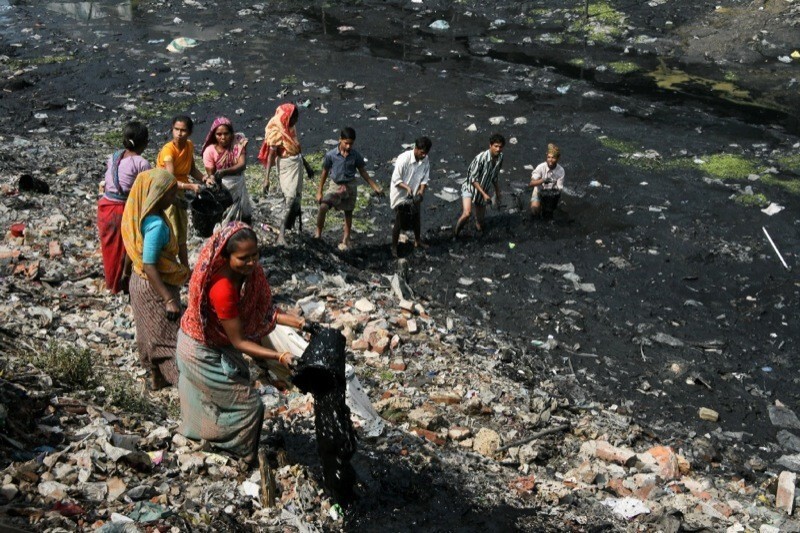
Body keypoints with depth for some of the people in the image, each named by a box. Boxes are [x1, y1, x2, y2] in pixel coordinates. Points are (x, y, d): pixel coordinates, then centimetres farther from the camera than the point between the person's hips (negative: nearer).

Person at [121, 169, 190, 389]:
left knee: (151, 331, 21)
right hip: (154, 287, -9)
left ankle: (157, 376, 35)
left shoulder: (143, 216, -2)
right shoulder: (156, 225, -29)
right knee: (169, 335, 0)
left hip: (141, 282, 9)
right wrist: (169, 300, -27)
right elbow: (149, 266, -29)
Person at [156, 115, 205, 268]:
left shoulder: (190, 146, -4)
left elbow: (192, 169, 10)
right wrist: (190, 186, -47)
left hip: (179, 194, 7)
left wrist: (205, 178, -8)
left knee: (182, 235, 17)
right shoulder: (168, 150, -25)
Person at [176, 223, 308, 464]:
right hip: (202, 351, -8)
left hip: (211, 342, 8)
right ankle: (237, 453, 23)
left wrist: (297, 322, -20)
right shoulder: (223, 289, -40)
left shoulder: (248, 272, -17)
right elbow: (239, 342, -33)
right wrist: (279, 357, -37)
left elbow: (263, 310, -8)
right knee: (248, 403, 1)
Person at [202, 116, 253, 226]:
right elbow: (210, 173, -13)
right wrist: (210, 179, -39)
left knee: (244, 217, 15)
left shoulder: (238, 142, -15)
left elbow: (242, 164, -26)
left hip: (237, 186, 2)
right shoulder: (210, 151, -17)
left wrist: (224, 172, -42)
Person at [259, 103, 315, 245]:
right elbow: (271, 154, -19)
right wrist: (267, 178, -23)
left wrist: (306, 165, 25)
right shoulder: (276, 131, -16)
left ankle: (293, 226, 28)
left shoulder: (291, 128, 7)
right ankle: (282, 234, -12)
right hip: (286, 165, -8)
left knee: (296, 196, 14)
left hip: (297, 163, 8)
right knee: (290, 197, -14)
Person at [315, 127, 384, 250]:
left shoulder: (356, 156, -10)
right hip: (335, 185, -1)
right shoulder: (331, 155, -13)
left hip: (350, 186, 1)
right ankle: (318, 233, -4)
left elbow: (363, 172, 2)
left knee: (348, 213, 10)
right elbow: (324, 173, -2)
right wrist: (319, 192, 1)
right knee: (323, 207, -20)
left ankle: (346, 239, 24)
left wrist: (375, 187, -1)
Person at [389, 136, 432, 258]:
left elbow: (425, 178, -4)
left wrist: (421, 190, -21)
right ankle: (394, 247, 20)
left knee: (416, 219, 23)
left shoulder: (425, 160, -11)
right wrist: (407, 188, -36)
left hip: (414, 196, 6)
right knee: (399, 223, 3)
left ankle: (417, 241, 45)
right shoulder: (404, 158, -28)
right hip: (401, 196, -6)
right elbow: (396, 179, -23)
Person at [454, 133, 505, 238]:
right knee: (466, 214, -33)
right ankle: (455, 233, -7)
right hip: (470, 187, -6)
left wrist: (498, 193, 14)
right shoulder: (481, 158, -28)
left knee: (480, 227, 10)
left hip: (483, 191, 6)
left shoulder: (500, 158, -7)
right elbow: (473, 179, -22)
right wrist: (484, 193, -25)